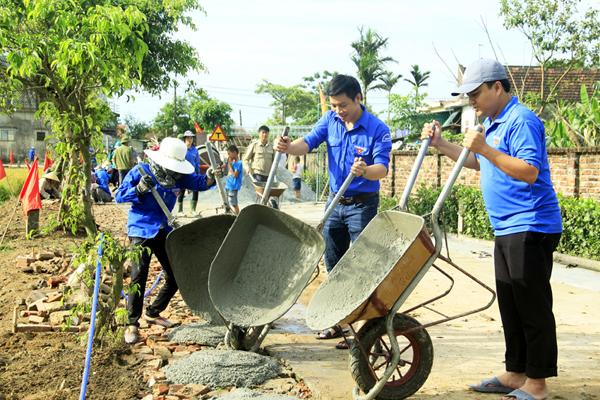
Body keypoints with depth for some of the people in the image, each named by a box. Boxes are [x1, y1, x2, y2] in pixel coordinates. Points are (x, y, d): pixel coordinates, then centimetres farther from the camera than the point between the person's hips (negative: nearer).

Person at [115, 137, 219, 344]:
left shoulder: (177, 175, 2)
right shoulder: (139, 172, -12)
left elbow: (198, 182, -5)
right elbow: (119, 196, -12)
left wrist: (210, 177, -27)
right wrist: (139, 189, -28)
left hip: (164, 231, 6)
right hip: (141, 231, -6)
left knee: (175, 276, 8)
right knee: (139, 277, -14)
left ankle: (153, 313, 28)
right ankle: (132, 324, 0)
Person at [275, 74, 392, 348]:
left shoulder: (378, 129, -14)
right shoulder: (330, 120, 1)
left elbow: (382, 168, -21)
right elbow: (309, 142, -7)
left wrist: (365, 171, -43)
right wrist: (289, 147, -28)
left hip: (362, 204, -6)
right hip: (335, 202, 6)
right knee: (334, 264, 12)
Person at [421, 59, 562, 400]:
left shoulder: (521, 121, -14)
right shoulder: (492, 122, 17)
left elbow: (530, 171, -24)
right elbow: (478, 162, 29)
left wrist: (485, 148, -29)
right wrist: (441, 144, 18)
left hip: (530, 228, -10)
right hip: (507, 230, 10)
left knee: (533, 307, -2)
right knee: (510, 307, 14)